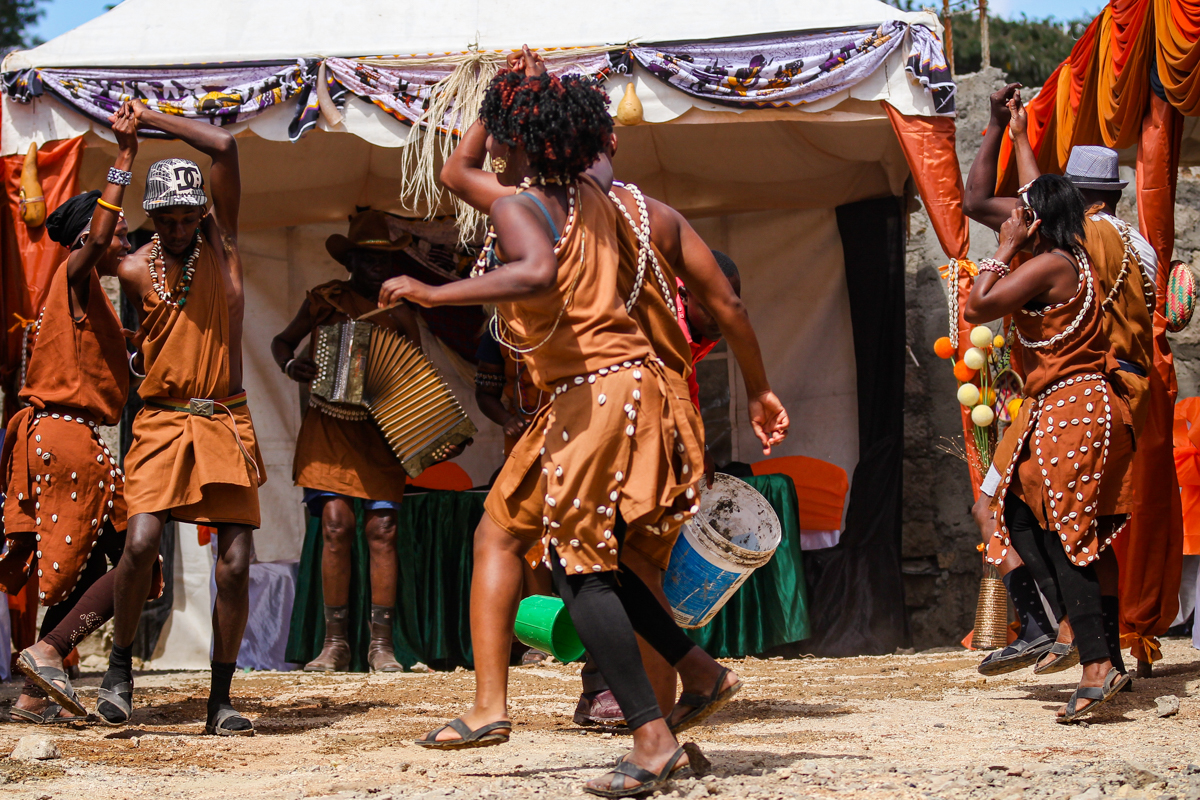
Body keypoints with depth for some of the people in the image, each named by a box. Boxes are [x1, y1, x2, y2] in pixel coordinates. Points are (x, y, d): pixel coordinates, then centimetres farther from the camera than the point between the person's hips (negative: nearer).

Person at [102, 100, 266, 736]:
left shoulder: (221, 242, 5)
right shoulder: (134, 270, 3)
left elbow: (224, 147, -4)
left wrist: (152, 119, 1)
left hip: (226, 422, 1)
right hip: (161, 421, -1)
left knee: (235, 562, -6)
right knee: (141, 541, -20)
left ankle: (221, 700, 4)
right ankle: (120, 665, 3)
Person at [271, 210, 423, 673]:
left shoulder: (400, 311, 10)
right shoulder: (325, 300, 8)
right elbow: (282, 341, 18)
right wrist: (290, 365, -6)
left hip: (383, 430, 1)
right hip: (330, 426, -1)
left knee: (382, 529, -7)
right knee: (336, 524, -11)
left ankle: (381, 643, -4)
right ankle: (335, 643, -5)